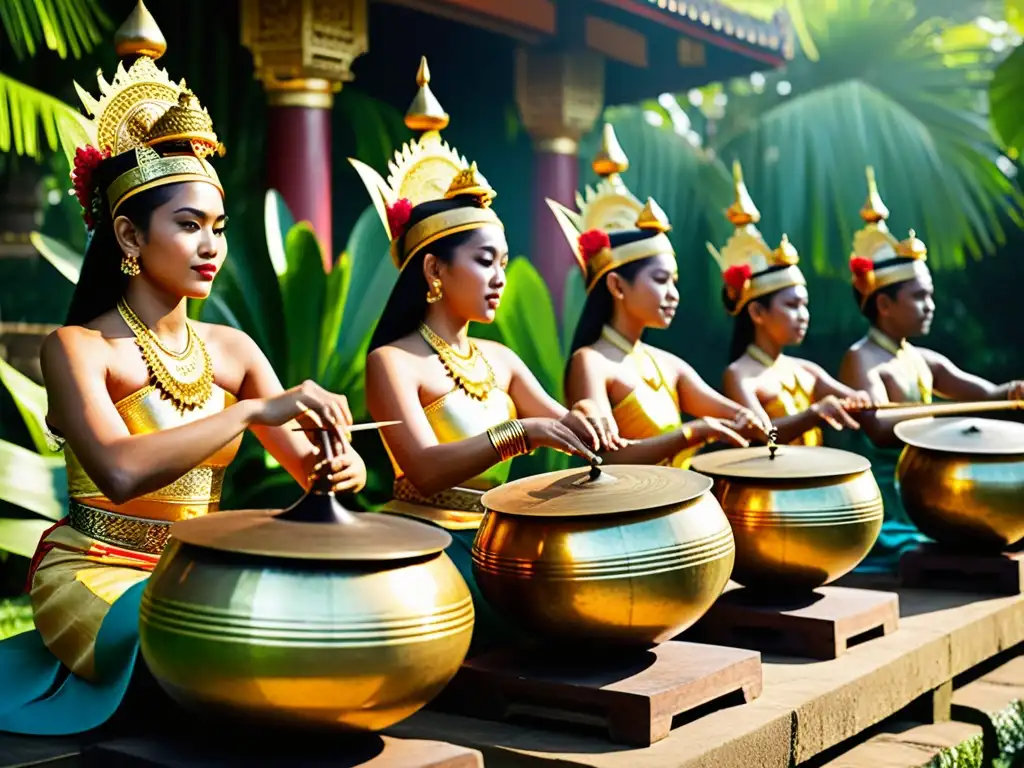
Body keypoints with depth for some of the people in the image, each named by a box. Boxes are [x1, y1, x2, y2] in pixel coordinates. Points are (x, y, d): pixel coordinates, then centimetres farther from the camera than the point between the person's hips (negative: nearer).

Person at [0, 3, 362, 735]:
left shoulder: (231, 348, 8)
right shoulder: (77, 346, -9)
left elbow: (306, 464, 2)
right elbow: (120, 471, -28)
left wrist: (339, 467, -22)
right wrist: (256, 410, -31)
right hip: (98, 573, -5)